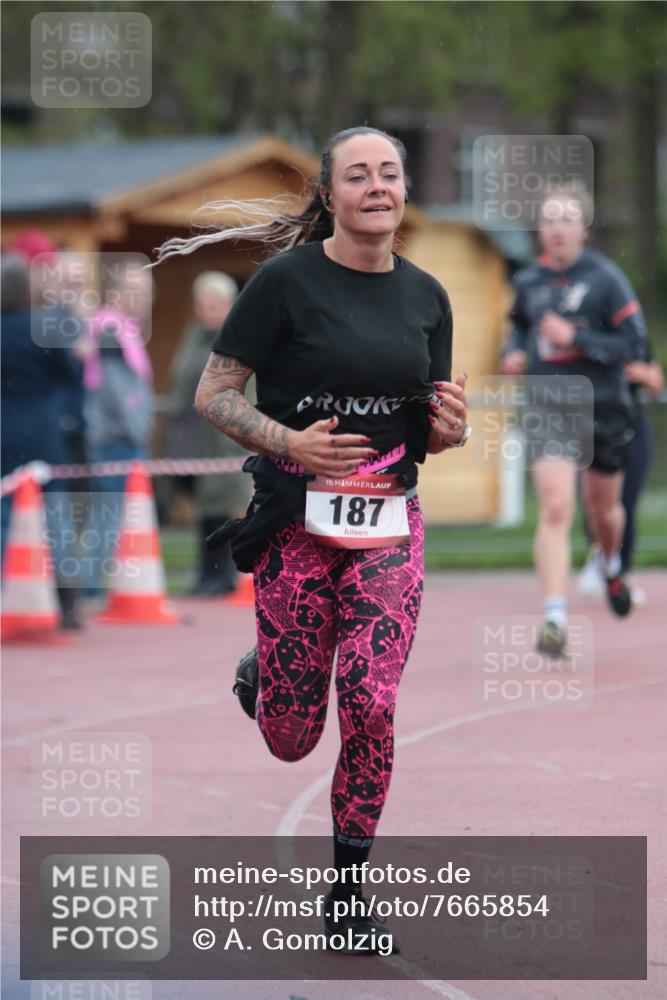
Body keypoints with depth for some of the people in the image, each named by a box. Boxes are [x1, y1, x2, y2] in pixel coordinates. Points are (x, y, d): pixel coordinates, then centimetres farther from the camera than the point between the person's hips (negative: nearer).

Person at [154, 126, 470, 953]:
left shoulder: (425, 295, 7)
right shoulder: (287, 280, -7)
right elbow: (212, 396, -5)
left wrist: (449, 428, -5)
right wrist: (289, 441, -19)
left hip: (389, 527, 3)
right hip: (298, 523, -3)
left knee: (372, 708, -9)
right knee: (292, 739, 1)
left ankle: (348, 885, 7)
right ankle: (256, 676, 38)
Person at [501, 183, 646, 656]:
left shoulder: (606, 279, -9)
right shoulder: (529, 281, 3)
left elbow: (634, 343, -13)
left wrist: (574, 338, -22)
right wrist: (515, 353, 4)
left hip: (604, 409, -1)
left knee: (603, 507, 18)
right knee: (555, 510, -15)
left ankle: (612, 567, 53)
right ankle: (555, 619, -20)